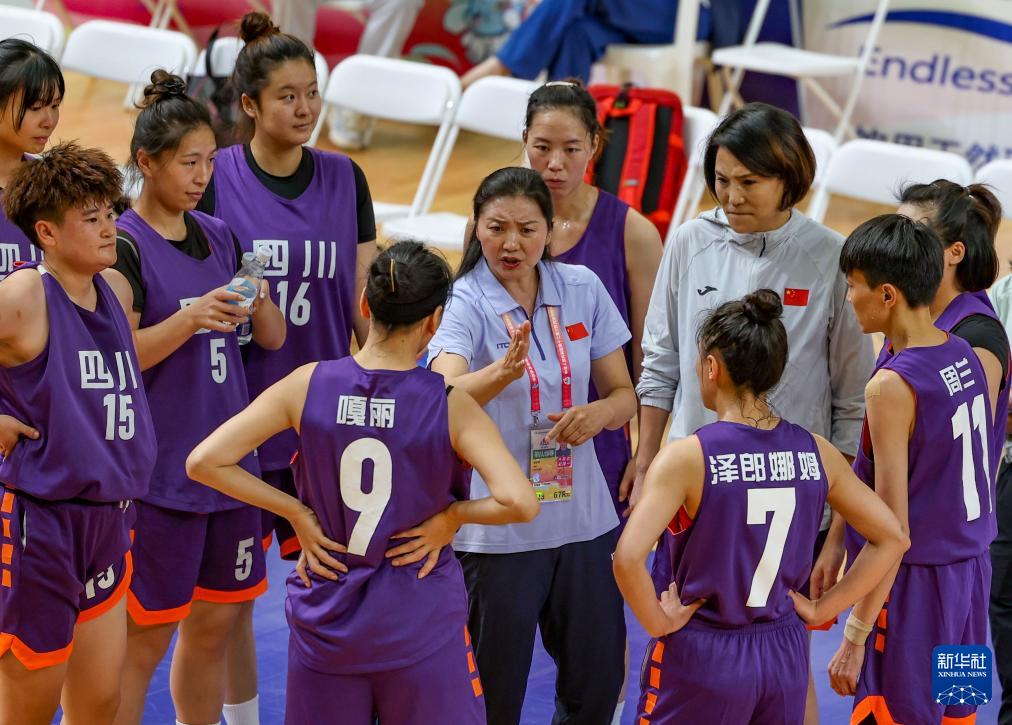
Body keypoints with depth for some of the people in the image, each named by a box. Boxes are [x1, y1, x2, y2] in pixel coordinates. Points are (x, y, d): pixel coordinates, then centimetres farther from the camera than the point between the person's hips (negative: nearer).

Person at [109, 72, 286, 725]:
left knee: (215, 623, 14)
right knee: (146, 634, -1)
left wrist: (257, 303, -9)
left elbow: (274, 337, 12)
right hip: (160, 469, -7)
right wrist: (190, 318, -26)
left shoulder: (219, 236, 10)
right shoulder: (125, 244, -10)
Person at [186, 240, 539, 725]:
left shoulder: (307, 386, -7)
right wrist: (451, 515, -7)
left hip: (325, 621, 3)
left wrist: (296, 511, -3)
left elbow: (204, 461, -9)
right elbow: (519, 503, -24)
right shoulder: (451, 407, -13)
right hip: (421, 628, -2)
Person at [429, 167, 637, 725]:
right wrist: (503, 370, -47)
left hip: (584, 518, 4)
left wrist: (599, 413, -13)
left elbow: (623, 395, 9)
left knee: (599, 678, 10)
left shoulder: (583, 288, 3)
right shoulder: (466, 302, -9)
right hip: (498, 530, -4)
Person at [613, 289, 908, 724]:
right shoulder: (816, 453, -1)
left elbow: (628, 559, -27)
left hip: (701, 656, -4)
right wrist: (823, 608, 6)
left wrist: (659, 622, -11)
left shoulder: (686, 458, -16)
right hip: (784, 656, 4)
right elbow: (892, 538, 4)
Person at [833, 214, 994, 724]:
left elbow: (893, 530, -20)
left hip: (915, 584, -8)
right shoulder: (965, 355, 3)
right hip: (970, 568, 8)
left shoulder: (892, 387, -20)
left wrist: (854, 636, -16)